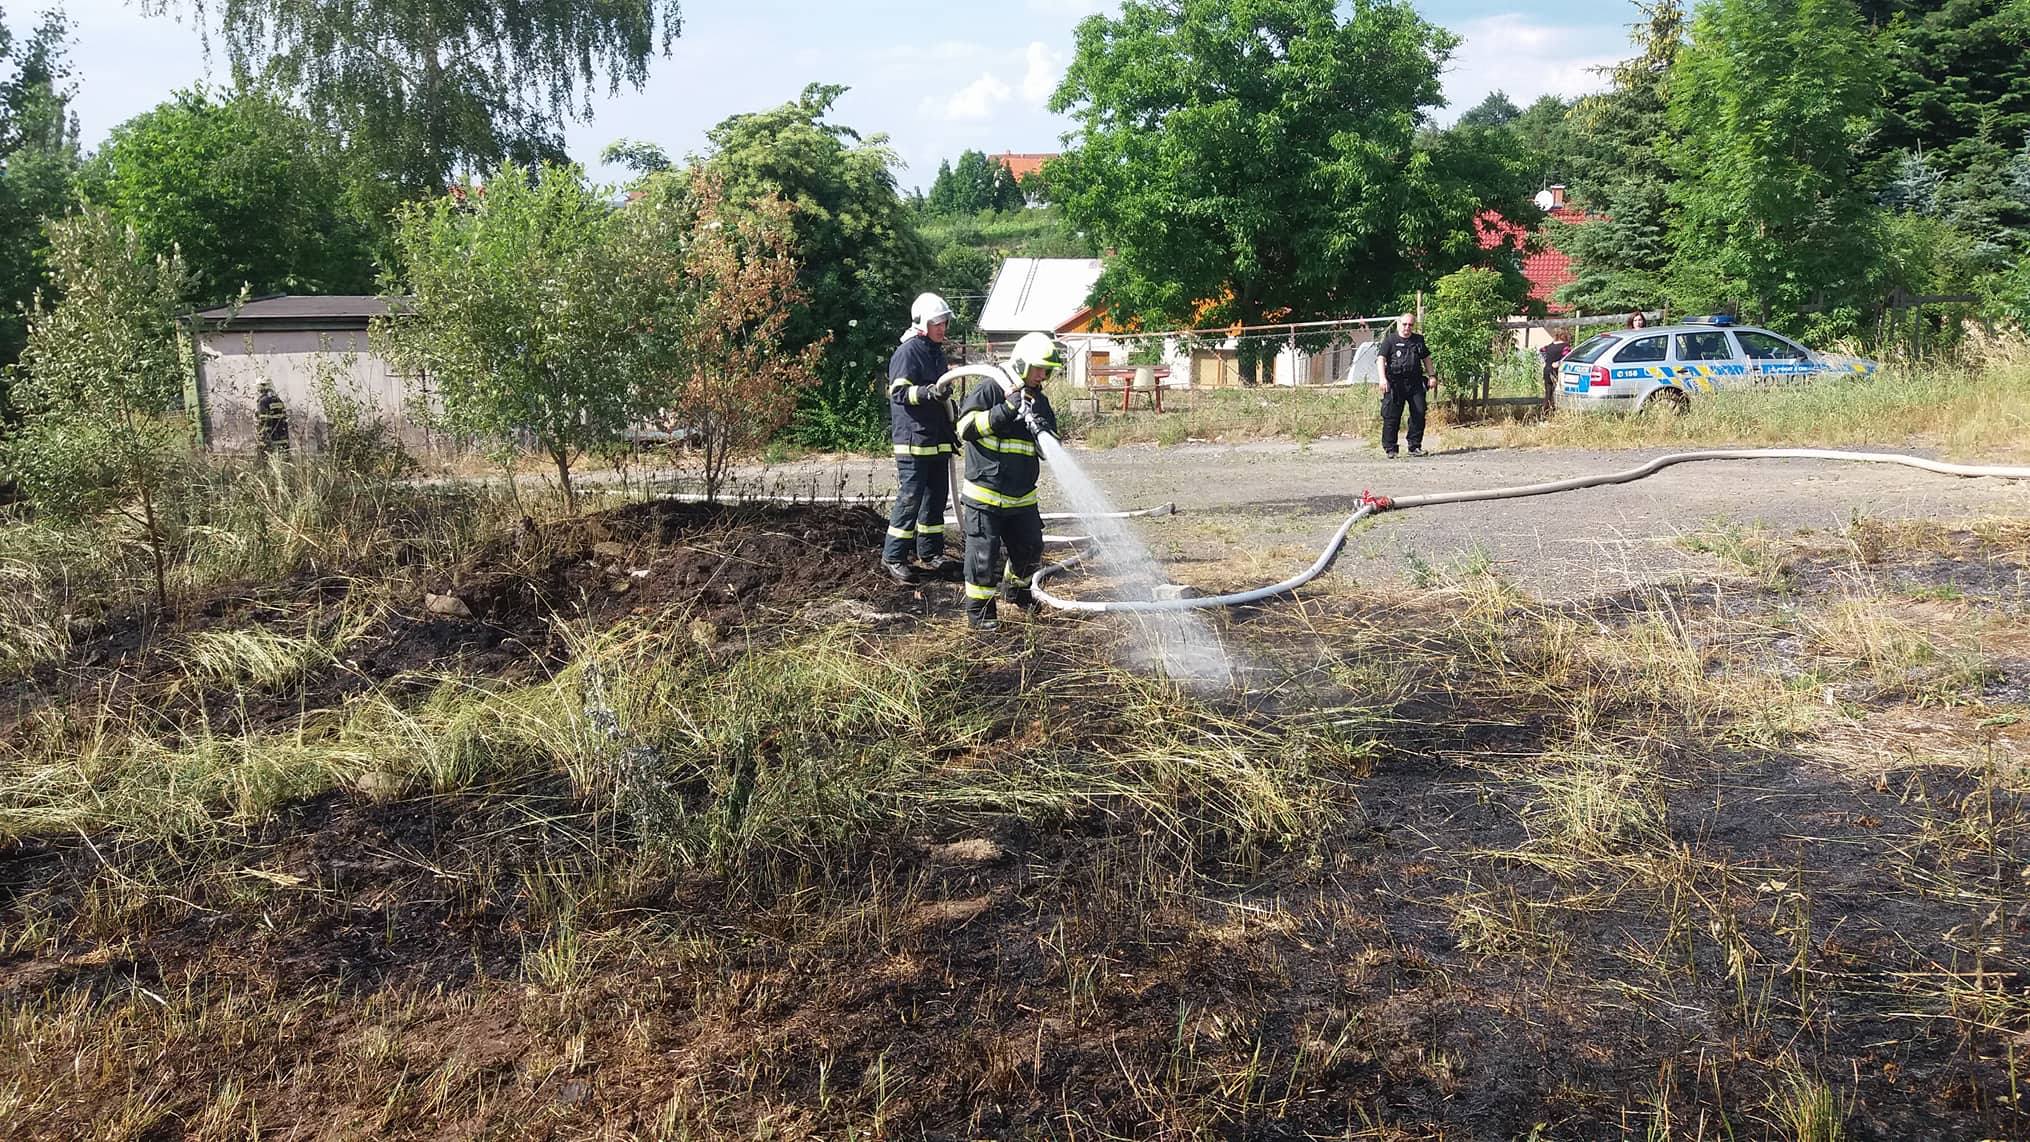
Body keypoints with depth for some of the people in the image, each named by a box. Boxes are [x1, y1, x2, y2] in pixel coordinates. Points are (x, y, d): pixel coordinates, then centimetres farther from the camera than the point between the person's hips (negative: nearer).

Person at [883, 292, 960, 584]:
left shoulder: (937, 353, 19)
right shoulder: (907, 352, -9)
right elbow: (899, 391, -18)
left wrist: (951, 431, 28)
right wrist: (930, 392, -33)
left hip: (937, 441, 9)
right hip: (913, 440, -9)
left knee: (936, 497, 12)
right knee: (910, 499, -8)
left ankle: (930, 554, 21)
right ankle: (893, 557, -2)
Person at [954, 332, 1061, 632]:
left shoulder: (1040, 402, 10)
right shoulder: (989, 391, -9)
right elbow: (966, 427, -20)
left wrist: (1043, 432, -15)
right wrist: (1005, 410, -25)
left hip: (1022, 497, 6)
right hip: (985, 494, -6)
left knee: (1030, 549, 14)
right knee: (984, 552, -3)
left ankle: (1017, 588, 41)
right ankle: (978, 607, 11)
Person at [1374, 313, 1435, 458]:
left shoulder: (1418, 340, 16)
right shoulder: (1390, 340, 0)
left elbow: (1426, 358, 26)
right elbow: (1380, 359, -10)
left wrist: (1431, 376, 17)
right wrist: (1382, 378, -23)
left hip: (1415, 383, 4)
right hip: (1395, 384, -4)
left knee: (1419, 413, 0)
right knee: (1391, 416, -3)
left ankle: (1415, 447, 10)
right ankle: (1389, 448, 3)